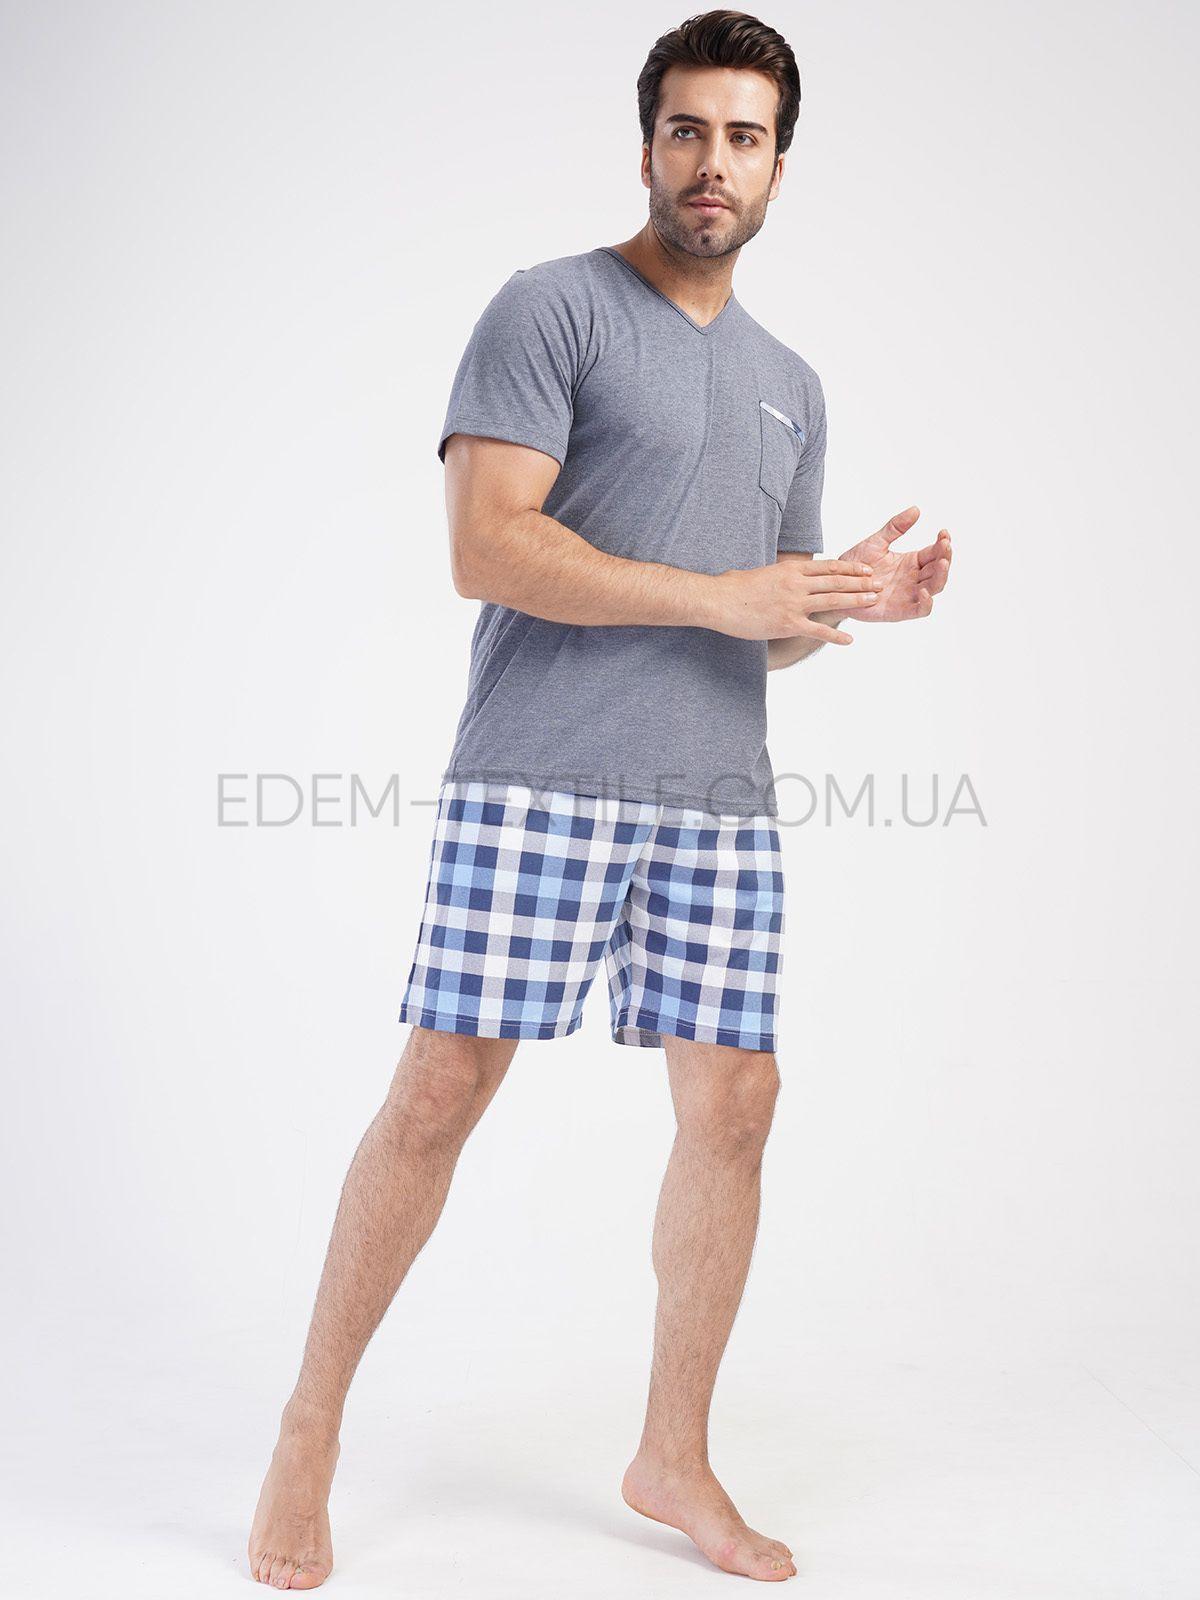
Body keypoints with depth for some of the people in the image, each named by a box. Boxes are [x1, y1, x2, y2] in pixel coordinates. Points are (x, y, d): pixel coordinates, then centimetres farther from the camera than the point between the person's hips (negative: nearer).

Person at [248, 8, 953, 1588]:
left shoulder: (790, 384, 22)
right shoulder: (552, 307, 1)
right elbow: (488, 547, -11)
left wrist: (856, 596, 1)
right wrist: (723, 595, -14)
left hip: (721, 799, 6)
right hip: (537, 778, -6)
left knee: (734, 1100, 3)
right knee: (445, 1087, -5)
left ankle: (674, 1458, 19)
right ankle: (311, 1426, 13)